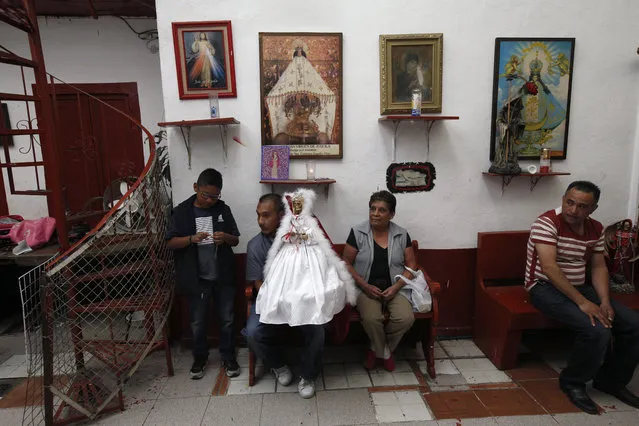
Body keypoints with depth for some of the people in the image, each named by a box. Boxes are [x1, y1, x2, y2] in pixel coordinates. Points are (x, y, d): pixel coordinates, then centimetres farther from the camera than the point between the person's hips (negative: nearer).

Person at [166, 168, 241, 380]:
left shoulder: (223, 209, -1)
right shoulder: (182, 211, -5)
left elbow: (236, 240, 3)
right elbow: (171, 243, -7)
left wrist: (226, 238, -20)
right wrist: (192, 239, -25)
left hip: (223, 276, 1)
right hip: (196, 278, -1)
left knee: (226, 319, 12)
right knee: (198, 322, 14)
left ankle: (228, 357, 31)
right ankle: (199, 358, 35)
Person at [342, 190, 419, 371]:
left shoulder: (402, 235, 4)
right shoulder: (357, 232, -2)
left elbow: (411, 265, 6)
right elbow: (346, 263, -2)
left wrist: (396, 287, -10)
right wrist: (365, 286, -14)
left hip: (395, 287, 2)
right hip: (366, 287, -2)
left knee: (406, 318, -25)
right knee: (371, 318, -31)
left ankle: (377, 348, 7)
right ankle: (384, 352, 5)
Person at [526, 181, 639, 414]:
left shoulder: (596, 229, 5)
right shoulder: (546, 222, -19)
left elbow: (598, 267, 8)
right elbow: (549, 267, -26)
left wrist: (605, 301, -9)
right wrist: (582, 303, -28)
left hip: (581, 287, 8)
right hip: (547, 288, -8)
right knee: (598, 330, -27)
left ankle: (611, 379, 18)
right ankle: (572, 382, -1)